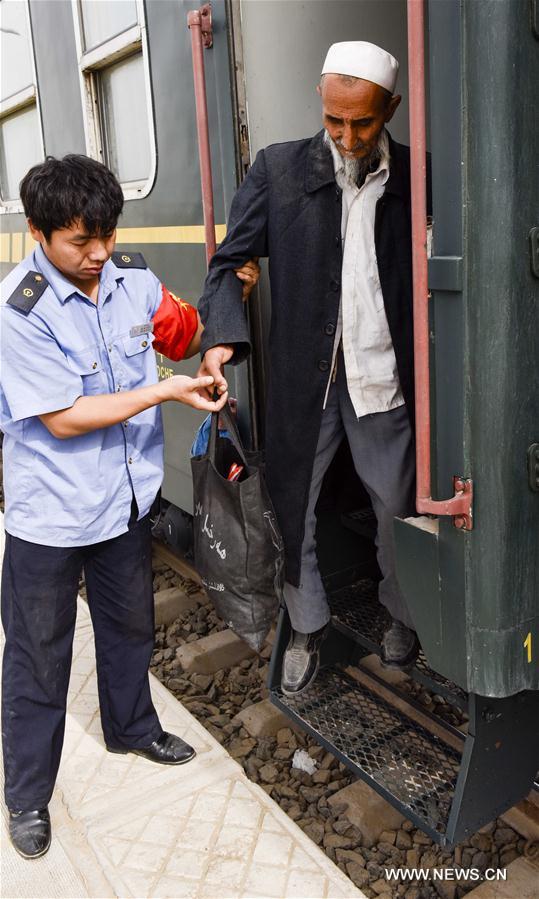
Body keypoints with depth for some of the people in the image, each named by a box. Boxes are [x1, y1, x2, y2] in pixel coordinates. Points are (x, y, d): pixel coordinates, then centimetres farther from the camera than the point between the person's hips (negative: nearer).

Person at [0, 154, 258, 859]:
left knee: (130, 623, 25)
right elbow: (63, 419, -22)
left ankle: (131, 726, 51)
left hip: (127, 496, 6)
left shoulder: (131, 278, -4)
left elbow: (186, 335, 12)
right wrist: (165, 392, -24)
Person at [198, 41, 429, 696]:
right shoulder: (279, 168, 1)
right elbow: (231, 261, -2)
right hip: (302, 373, 1)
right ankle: (306, 629, 31)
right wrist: (221, 336, -20)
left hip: (384, 374, 0)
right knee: (290, 504, 9)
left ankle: (402, 615, 39)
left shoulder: (415, 176, 1)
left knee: (397, 506, 12)